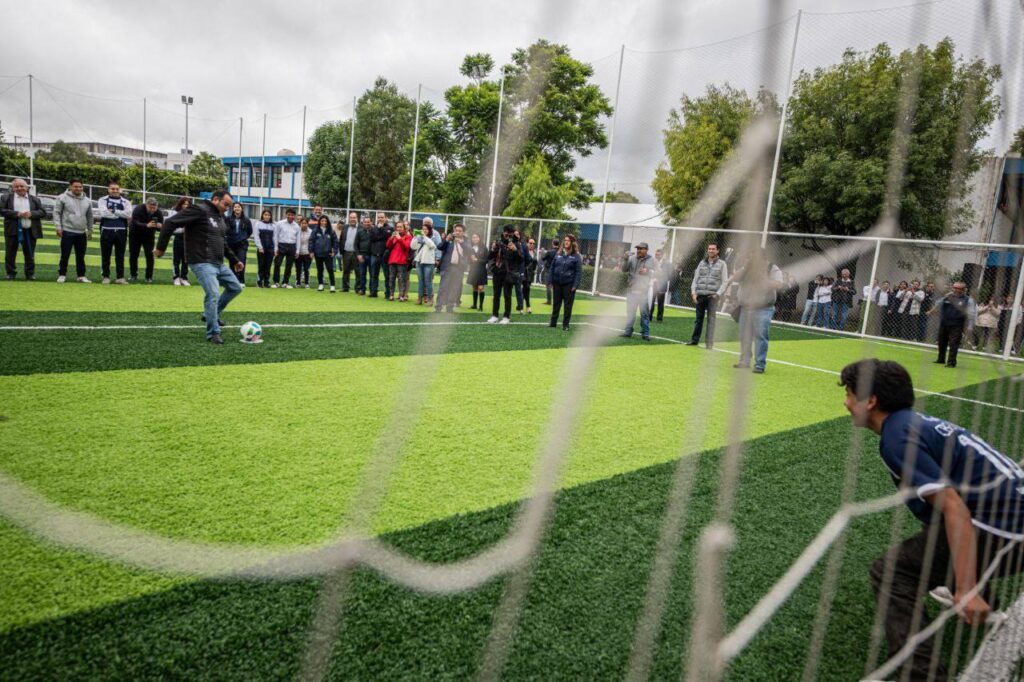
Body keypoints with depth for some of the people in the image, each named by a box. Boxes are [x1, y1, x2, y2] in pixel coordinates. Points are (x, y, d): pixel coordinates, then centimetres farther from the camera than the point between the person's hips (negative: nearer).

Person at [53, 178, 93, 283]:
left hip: (81, 233, 4)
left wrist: (90, 230, 14)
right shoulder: (63, 198, -3)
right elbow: (56, 213, -3)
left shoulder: (87, 200, 10)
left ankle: (81, 276, 15)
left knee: (81, 256, 9)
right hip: (67, 232, -4)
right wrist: (59, 227, -9)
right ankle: (62, 275, 10)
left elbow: (89, 216, 16)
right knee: (65, 255, 0)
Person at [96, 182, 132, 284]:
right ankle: (106, 277, 10)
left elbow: (129, 214, -7)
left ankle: (120, 277, 8)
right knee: (105, 255, 3)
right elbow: (104, 213, -11)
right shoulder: (103, 200, 7)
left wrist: (114, 211, -8)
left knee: (120, 256, 4)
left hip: (121, 231, 1)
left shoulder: (125, 202, 11)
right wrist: (121, 214, -7)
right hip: (107, 231, -1)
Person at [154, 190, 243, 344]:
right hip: (203, 263, -9)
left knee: (236, 288, 15)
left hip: (219, 263, 9)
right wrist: (160, 247, -15)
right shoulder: (199, 210, -13)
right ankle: (213, 333, -4)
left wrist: (234, 260, 27)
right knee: (213, 295, -17)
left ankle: (211, 315, 29)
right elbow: (170, 222, -17)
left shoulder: (220, 217, 15)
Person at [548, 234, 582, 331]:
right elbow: (552, 267, 9)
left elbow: (578, 272, -8)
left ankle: (565, 324, 11)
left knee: (568, 305, 3)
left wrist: (575, 285, -15)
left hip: (569, 284, -4)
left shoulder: (576, 256, -5)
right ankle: (553, 322, 23)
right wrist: (550, 281, 3)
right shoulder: (558, 254, 7)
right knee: (556, 304, 12)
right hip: (557, 283, 4)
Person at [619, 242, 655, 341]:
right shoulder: (632, 258, 6)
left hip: (644, 290, -3)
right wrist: (626, 259, -14)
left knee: (644, 312, -3)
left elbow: (655, 274, 2)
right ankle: (628, 331, 15)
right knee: (630, 311, 8)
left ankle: (645, 333, 1)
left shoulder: (651, 260, 2)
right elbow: (624, 269, 0)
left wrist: (647, 271, -16)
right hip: (631, 289, 3)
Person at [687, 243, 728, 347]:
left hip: (712, 296, -3)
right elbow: (695, 278, 11)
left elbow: (725, 282, 1)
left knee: (711, 318, -5)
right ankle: (694, 339, 18)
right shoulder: (702, 262, 13)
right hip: (700, 295, 3)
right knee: (699, 318, 9)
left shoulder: (722, 264, 5)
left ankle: (709, 342, -4)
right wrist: (693, 292, -1)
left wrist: (718, 294, -10)